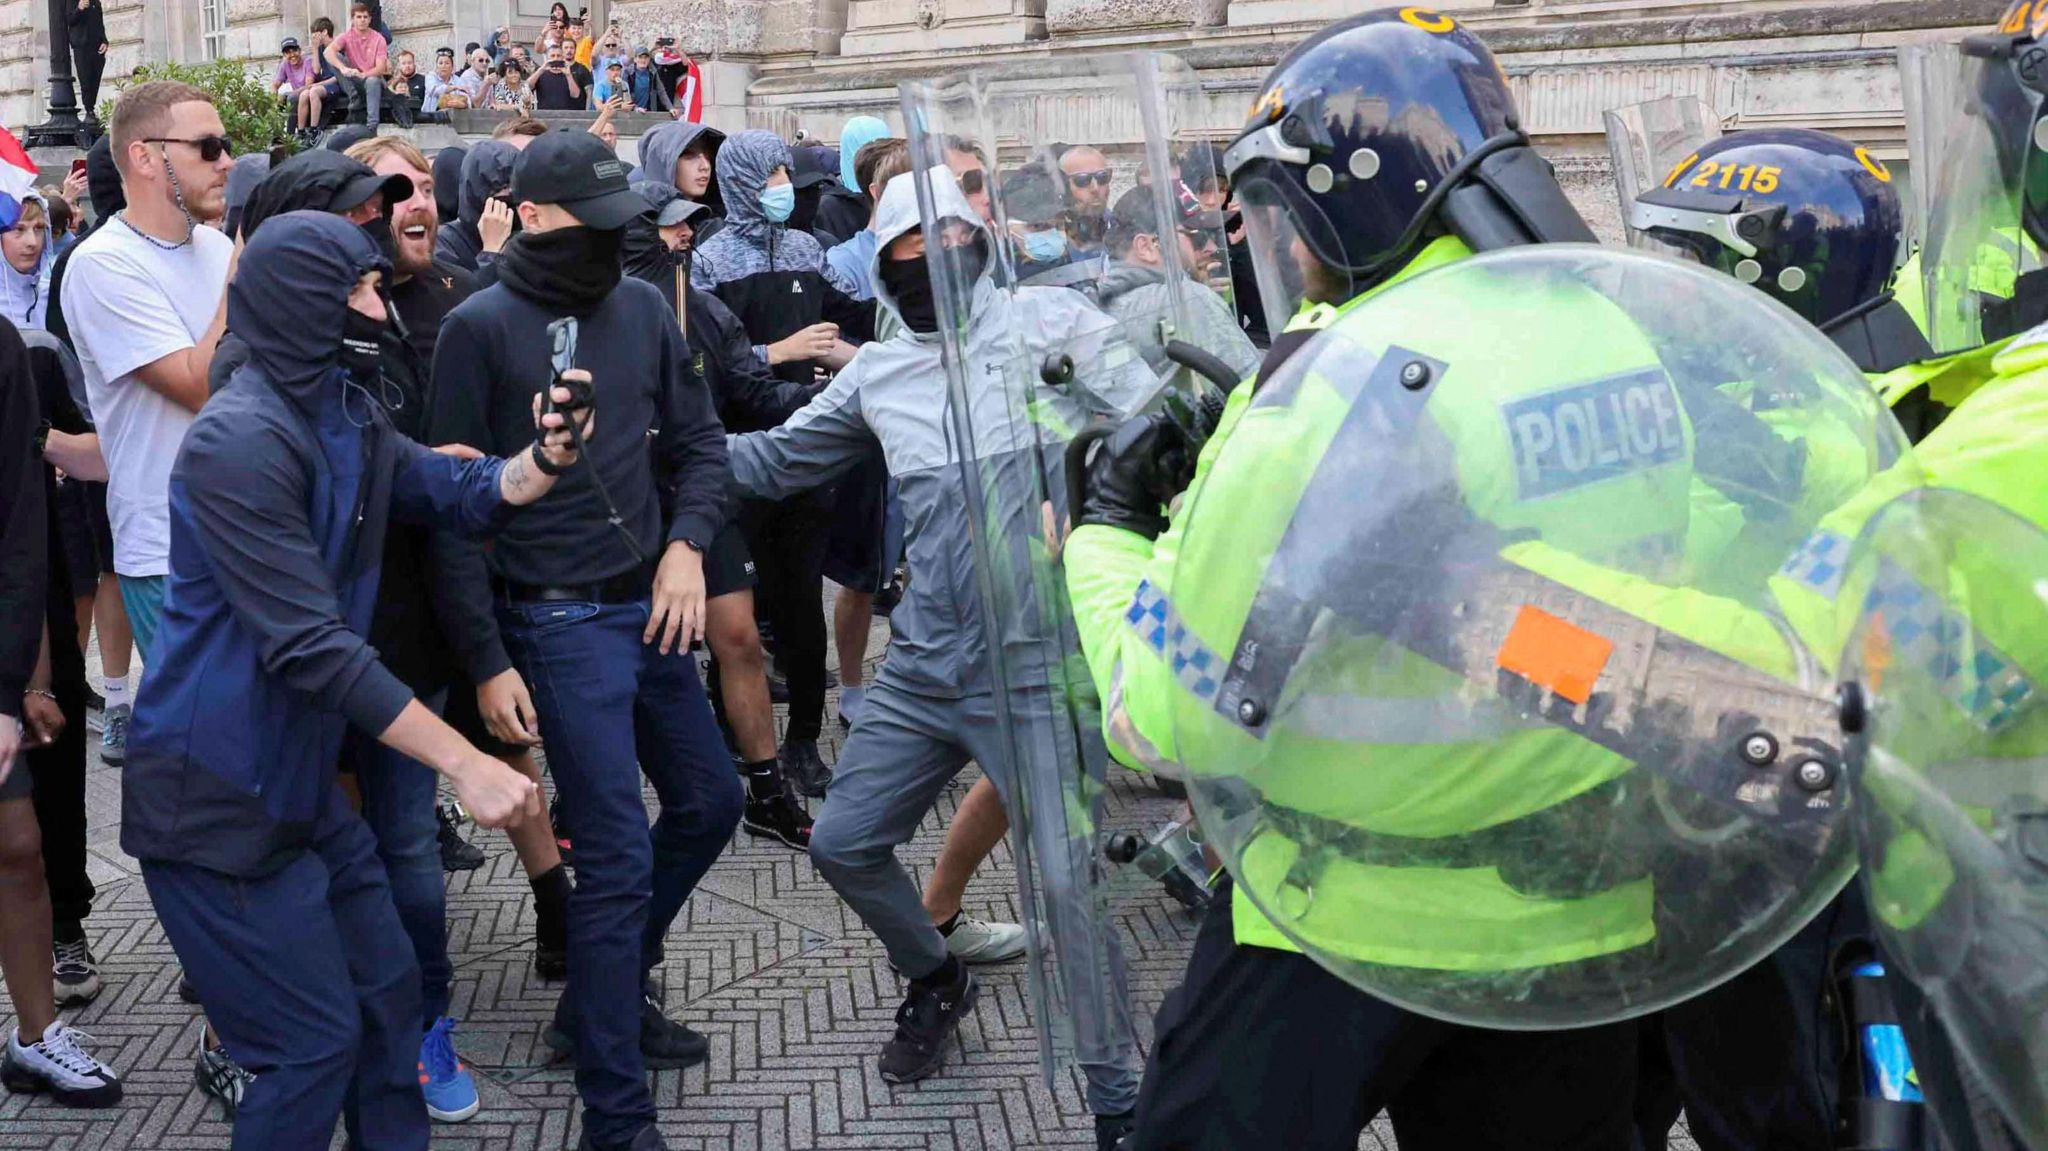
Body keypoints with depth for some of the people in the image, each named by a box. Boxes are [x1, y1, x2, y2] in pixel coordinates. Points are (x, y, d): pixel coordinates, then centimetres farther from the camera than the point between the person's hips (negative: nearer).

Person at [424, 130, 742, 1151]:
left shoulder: (642, 307, 5)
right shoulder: (480, 328, -11)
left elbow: (698, 442, 12)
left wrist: (686, 545, -7)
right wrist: (486, 662, -12)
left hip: (649, 605, 7)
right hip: (557, 623, -6)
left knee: (709, 801, 16)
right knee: (619, 857, -8)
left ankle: (601, 999, 36)